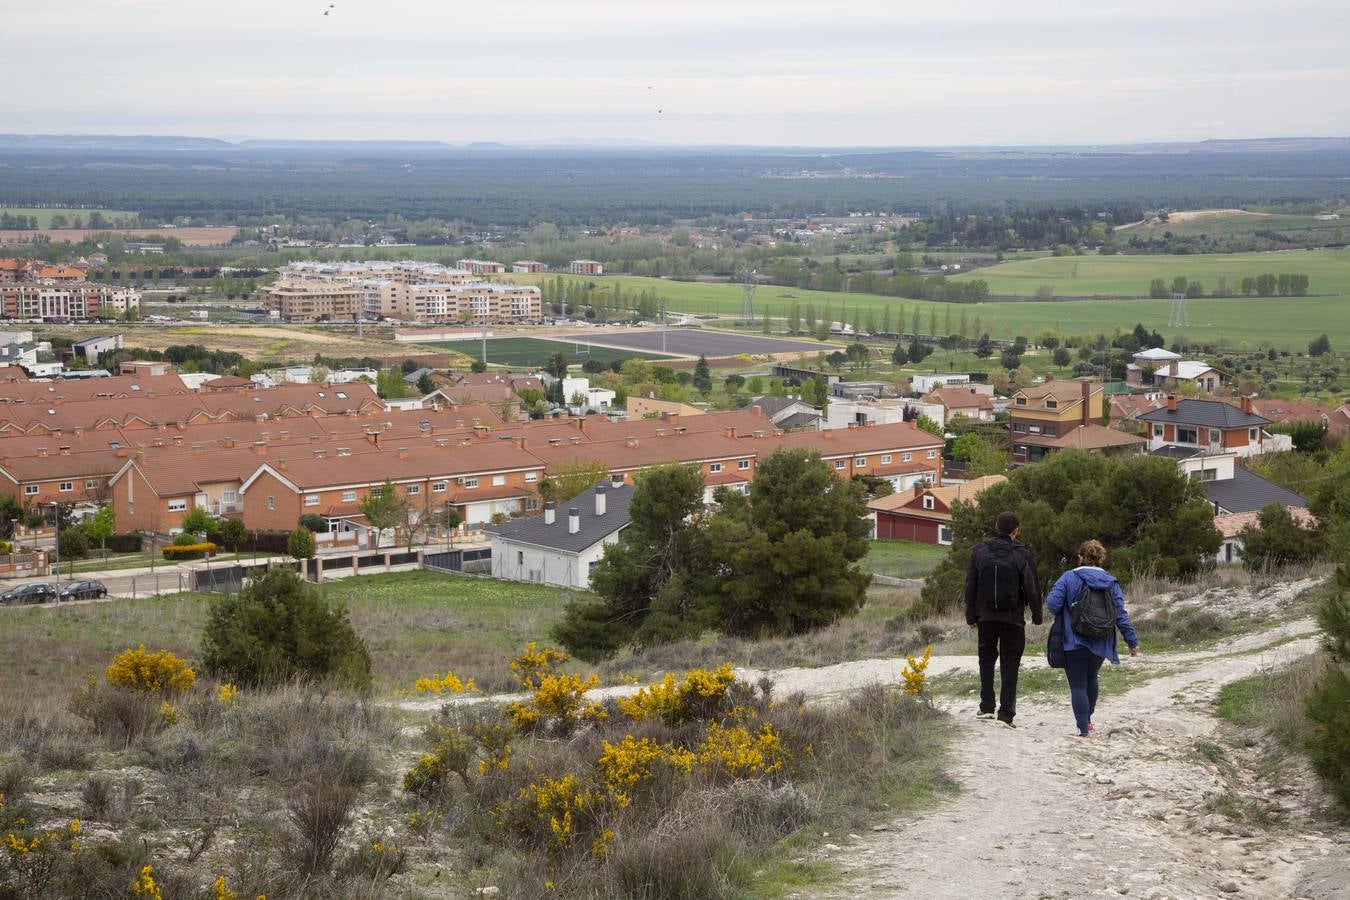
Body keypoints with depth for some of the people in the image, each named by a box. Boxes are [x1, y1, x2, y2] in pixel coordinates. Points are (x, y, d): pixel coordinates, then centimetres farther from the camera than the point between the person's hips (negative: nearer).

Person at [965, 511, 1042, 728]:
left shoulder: (979, 552, 0)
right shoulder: (1021, 555, -8)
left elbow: (970, 586, 3)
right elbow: (1032, 589, -5)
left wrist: (971, 616, 10)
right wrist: (1037, 616, 8)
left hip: (986, 618, 2)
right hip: (1013, 619, -2)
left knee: (987, 660, 18)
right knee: (1009, 665, 4)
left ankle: (986, 707, 13)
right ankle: (1006, 713, -3)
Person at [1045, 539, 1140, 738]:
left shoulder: (1069, 578, -7)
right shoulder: (1111, 582, 3)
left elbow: (1052, 604, -14)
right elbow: (1121, 615, 1)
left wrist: (1061, 614, 9)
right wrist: (1132, 640, 7)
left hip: (1074, 643, -4)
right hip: (1100, 645, 4)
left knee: (1078, 686, 1)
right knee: (1091, 678, 28)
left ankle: (1084, 729, -8)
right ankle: (1087, 719, 36)